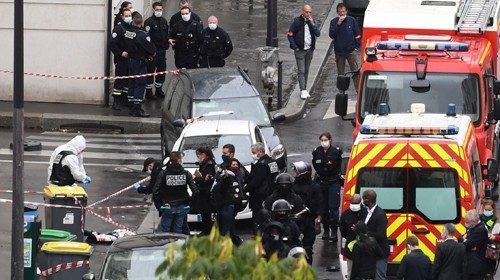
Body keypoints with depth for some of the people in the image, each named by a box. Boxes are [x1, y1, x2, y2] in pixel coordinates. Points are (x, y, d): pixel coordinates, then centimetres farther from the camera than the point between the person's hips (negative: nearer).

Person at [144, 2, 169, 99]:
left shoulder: (164, 21, 12)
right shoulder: (149, 21, -10)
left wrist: (166, 46, 11)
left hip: (162, 50, 7)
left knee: (162, 70, 12)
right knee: (150, 70, -3)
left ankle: (159, 89, 25)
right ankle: (149, 91, 1)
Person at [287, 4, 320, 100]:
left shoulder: (312, 21, 7)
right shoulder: (296, 21, -6)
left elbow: (318, 34, -2)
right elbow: (290, 35, -4)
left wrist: (312, 24, -14)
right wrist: (295, 47, -9)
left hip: (309, 50, 4)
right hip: (300, 50, -4)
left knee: (306, 71, 11)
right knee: (301, 71, -9)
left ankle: (304, 89, 19)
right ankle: (303, 91, -11)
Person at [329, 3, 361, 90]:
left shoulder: (352, 20, 2)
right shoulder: (334, 22, 2)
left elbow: (357, 34, 7)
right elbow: (331, 35, -11)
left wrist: (356, 47, 1)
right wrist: (338, 24, -17)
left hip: (351, 51, -1)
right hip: (339, 52, 1)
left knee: (356, 71, -10)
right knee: (341, 74, 9)